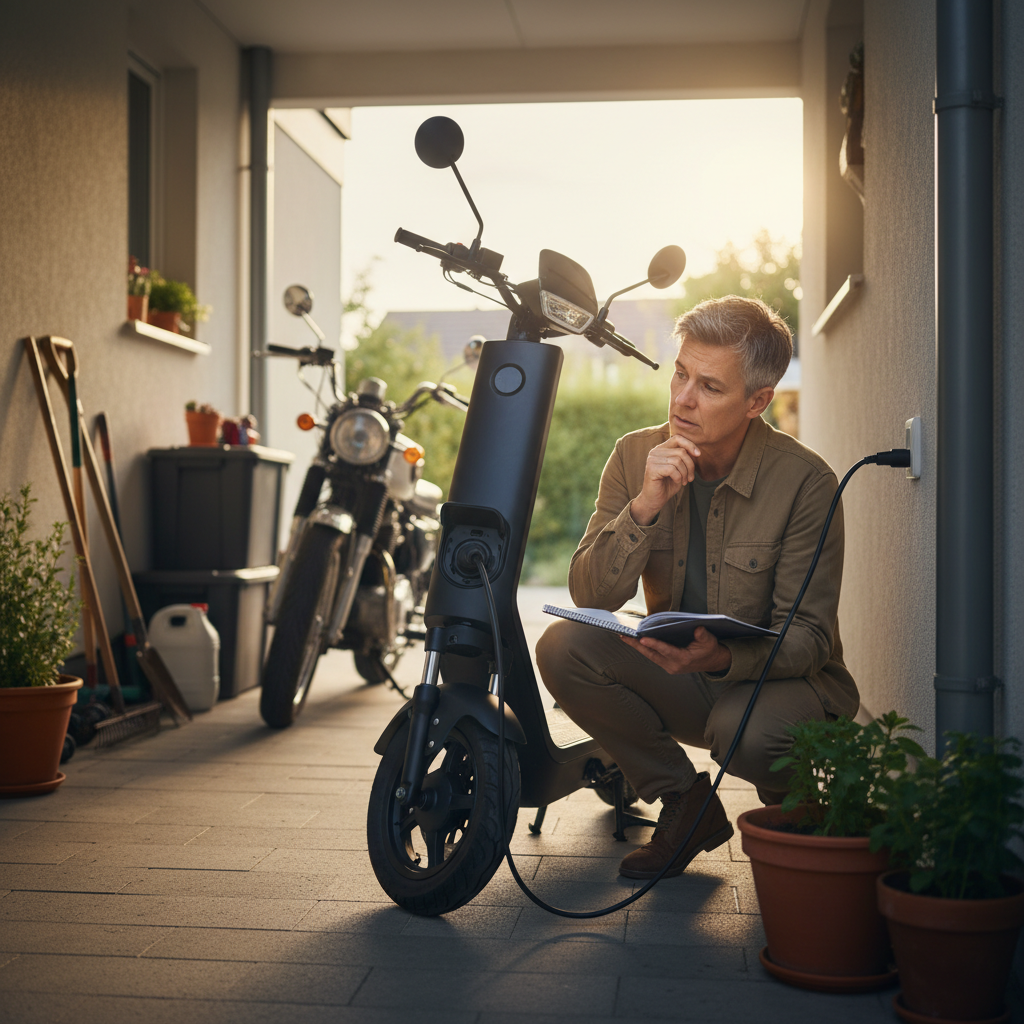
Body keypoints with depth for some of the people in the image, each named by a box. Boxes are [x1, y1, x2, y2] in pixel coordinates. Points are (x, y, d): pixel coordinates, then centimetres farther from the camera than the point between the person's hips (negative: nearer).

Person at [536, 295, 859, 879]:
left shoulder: (804, 480, -17)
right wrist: (645, 505, -27)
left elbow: (807, 636, -17)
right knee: (562, 646, -21)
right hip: (678, 679, 4)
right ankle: (685, 804, -2)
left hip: (781, 679, -4)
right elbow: (589, 596, -11)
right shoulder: (636, 456, -6)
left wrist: (723, 657, -38)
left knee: (748, 732, -37)